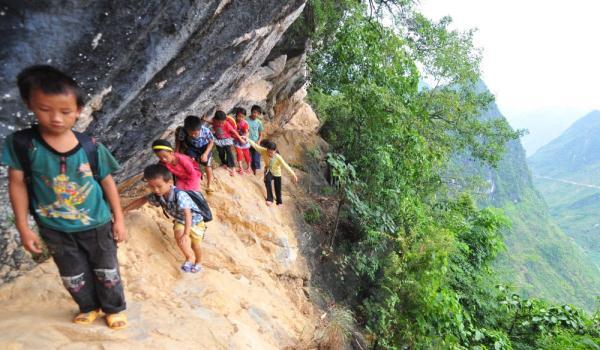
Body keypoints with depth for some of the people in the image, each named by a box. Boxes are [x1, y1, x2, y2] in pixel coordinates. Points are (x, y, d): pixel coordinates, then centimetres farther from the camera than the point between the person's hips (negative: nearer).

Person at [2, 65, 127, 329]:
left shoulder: (91, 147, -15)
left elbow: (108, 183, -6)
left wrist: (119, 219, -3)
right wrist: (23, 228, -4)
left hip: (97, 224, -1)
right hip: (55, 230, 1)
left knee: (107, 271, 16)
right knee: (73, 277, 21)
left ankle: (114, 308, 39)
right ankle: (89, 308, 45)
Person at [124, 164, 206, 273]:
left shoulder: (180, 195, -39)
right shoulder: (156, 196, -18)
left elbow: (187, 214, -42)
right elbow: (142, 200, 1)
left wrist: (186, 234, -46)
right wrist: (124, 210, 3)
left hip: (195, 220, -5)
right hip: (180, 221, 5)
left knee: (195, 245, 4)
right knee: (178, 235, -23)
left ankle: (198, 263, 33)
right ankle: (190, 257, -3)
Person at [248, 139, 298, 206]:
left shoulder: (278, 157, -32)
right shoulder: (264, 151, -26)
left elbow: (286, 166, -34)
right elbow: (255, 145, -21)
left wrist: (293, 174, -39)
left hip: (276, 173, -1)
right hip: (268, 171, 1)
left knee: (278, 189, 11)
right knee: (267, 180, -33)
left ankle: (279, 202, 42)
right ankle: (270, 199, -21)